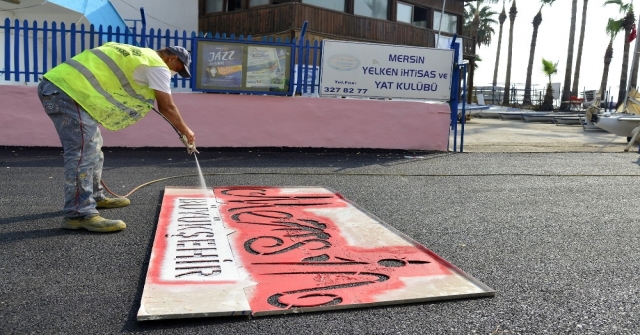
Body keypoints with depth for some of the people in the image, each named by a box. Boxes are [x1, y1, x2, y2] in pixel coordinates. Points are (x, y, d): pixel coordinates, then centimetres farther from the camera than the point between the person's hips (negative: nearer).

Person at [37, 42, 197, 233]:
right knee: (83, 152, -13)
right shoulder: (158, 65, -4)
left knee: (92, 147, 18)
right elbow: (167, 107, 0)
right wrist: (186, 131, 12)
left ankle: (94, 197, 31)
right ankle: (79, 214, -14)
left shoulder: (137, 55, 24)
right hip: (67, 90, -10)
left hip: (58, 84, 10)